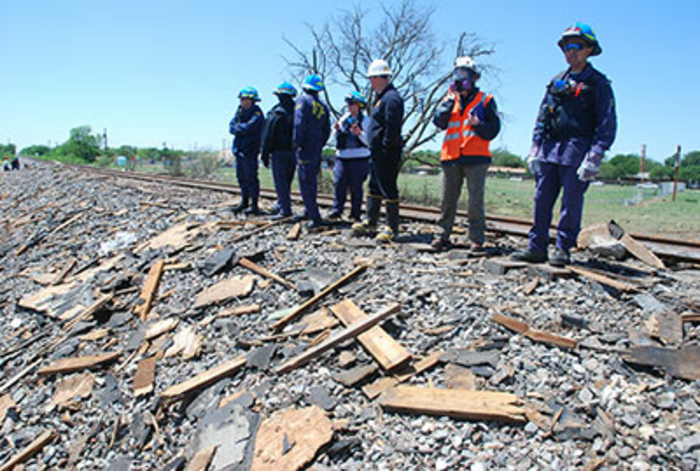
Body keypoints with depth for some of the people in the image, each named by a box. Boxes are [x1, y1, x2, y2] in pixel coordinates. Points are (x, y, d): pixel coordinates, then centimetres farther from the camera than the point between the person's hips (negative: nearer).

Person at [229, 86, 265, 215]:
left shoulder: (257, 114, -11)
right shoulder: (240, 111, 13)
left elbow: (248, 128, -24)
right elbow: (232, 126, 7)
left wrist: (236, 128, -6)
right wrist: (240, 129, -13)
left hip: (250, 150, -8)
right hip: (239, 149, 8)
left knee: (251, 178, -6)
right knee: (241, 177, 15)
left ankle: (254, 205, 0)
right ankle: (244, 202, 27)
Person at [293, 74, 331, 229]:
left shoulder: (303, 100, -6)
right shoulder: (323, 106, 14)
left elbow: (299, 124, -17)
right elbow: (327, 130, 15)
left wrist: (297, 144, -12)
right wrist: (320, 145, 18)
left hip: (305, 148, -8)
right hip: (317, 149, 8)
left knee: (306, 182, -7)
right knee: (312, 180, 19)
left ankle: (315, 218, -13)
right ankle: (309, 212, 31)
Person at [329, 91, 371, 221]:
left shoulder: (365, 121, -3)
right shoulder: (344, 118, 11)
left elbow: (369, 141, -7)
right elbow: (337, 138, 20)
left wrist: (359, 133, -21)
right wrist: (336, 130, 0)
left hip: (359, 158, -4)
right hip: (342, 156, 4)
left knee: (356, 186, 1)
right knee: (338, 183, -1)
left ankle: (356, 213, 10)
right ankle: (337, 210, 7)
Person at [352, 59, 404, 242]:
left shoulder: (391, 98, -15)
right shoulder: (382, 97, 18)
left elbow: (393, 128, -21)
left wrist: (386, 148, -20)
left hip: (386, 153, -11)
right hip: (377, 152, 11)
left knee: (388, 190, -4)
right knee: (374, 188, 15)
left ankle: (392, 228, 3)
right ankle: (370, 223, 25)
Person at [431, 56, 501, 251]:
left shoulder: (485, 100, 10)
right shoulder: (451, 99, 19)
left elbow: (493, 129, 4)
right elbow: (439, 122, 2)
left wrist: (478, 124, -14)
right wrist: (449, 100, -4)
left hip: (476, 157, -3)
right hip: (451, 156, 3)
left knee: (476, 201, -4)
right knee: (447, 199, 2)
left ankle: (477, 239, 2)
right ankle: (442, 235, 9)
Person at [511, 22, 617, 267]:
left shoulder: (598, 83, 2)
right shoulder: (556, 81, 18)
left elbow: (607, 123, -5)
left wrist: (595, 156, -15)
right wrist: (535, 148, 9)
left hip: (577, 150, -5)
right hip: (550, 149, 5)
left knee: (571, 202, -2)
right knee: (542, 199, 3)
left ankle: (563, 249, 8)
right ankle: (537, 247, 10)